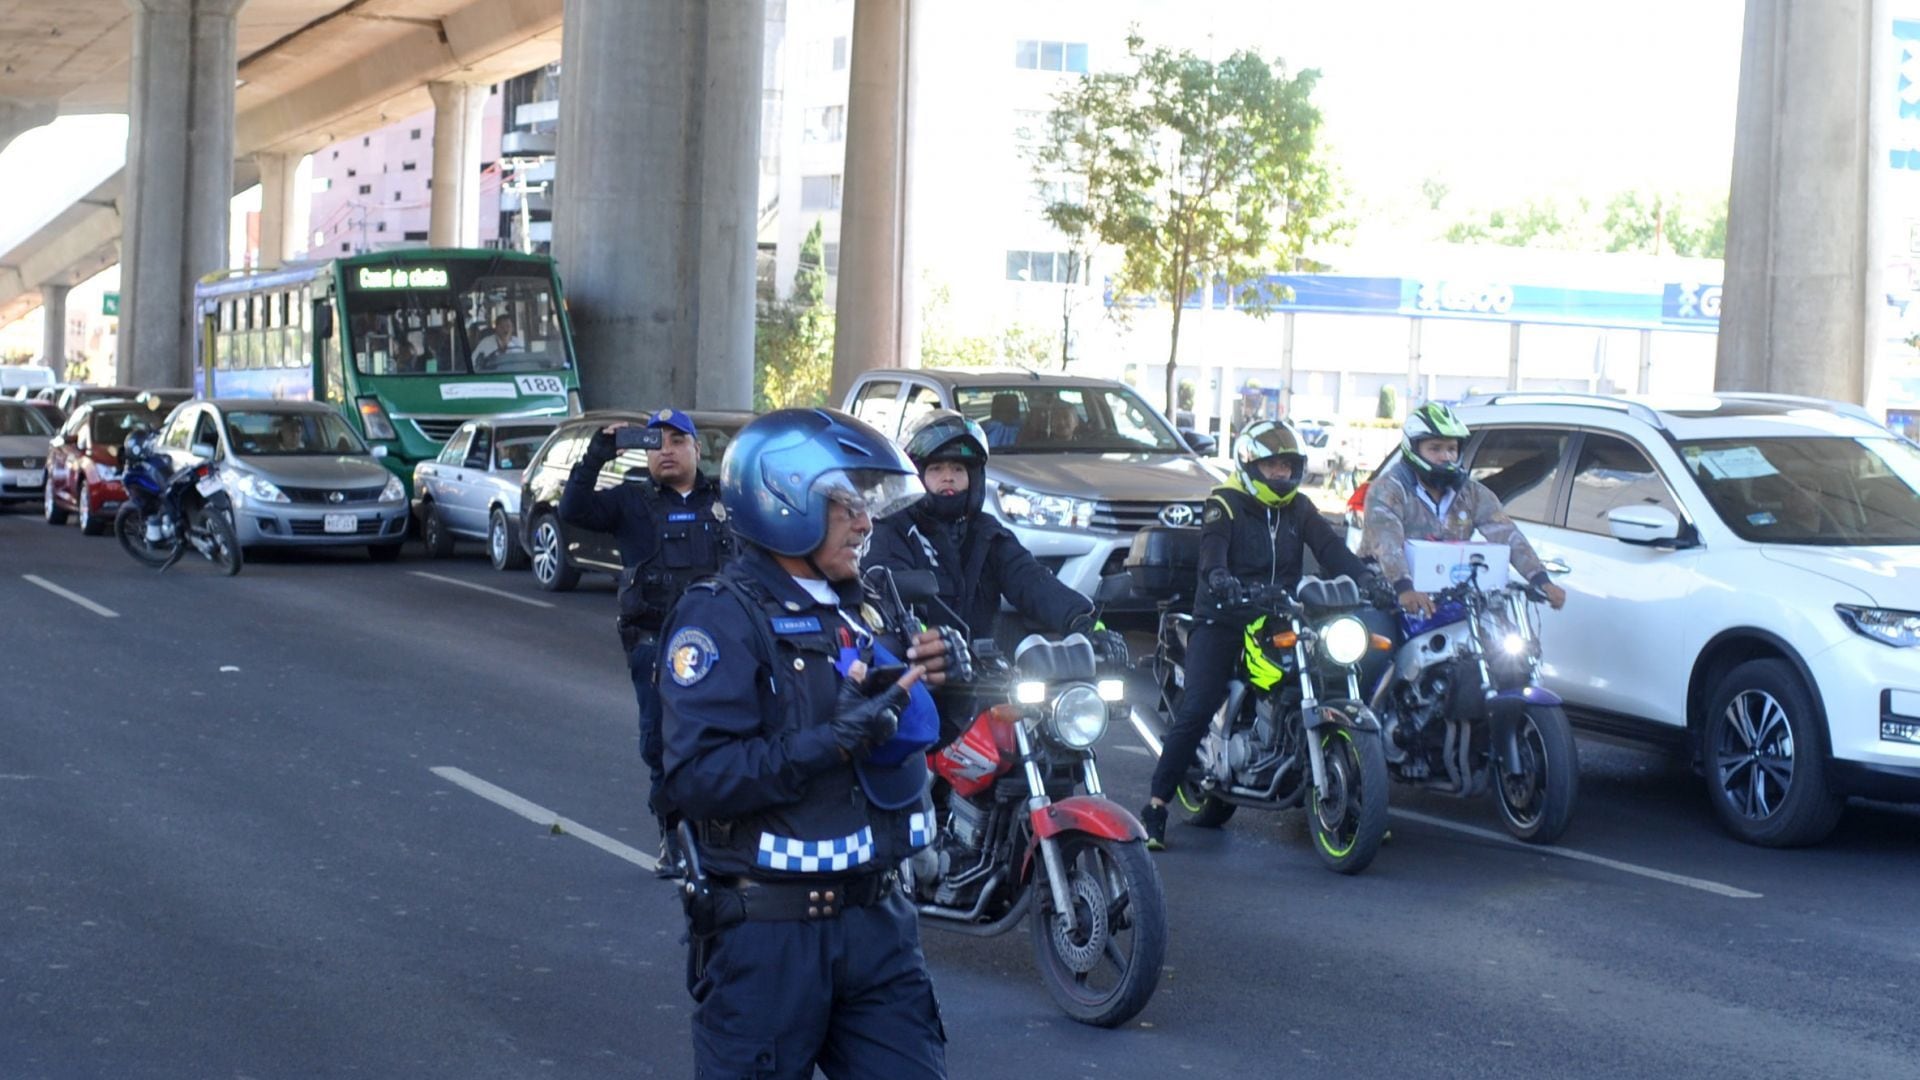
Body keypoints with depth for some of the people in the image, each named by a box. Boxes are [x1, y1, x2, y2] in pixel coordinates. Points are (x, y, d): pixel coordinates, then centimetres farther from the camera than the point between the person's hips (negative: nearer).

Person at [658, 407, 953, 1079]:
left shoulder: (857, 611, 12)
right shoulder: (722, 617, -11)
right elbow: (698, 777, -22)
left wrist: (924, 682, 0)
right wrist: (835, 740, -28)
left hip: (875, 918, 7)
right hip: (768, 931, -7)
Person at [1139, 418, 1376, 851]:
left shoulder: (1299, 509, 13)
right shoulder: (1224, 504, -2)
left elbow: (1332, 550, -1)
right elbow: (1212, 546, -21)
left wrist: (1364, 577, -21)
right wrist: (1218, 577, -44)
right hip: (1223, 621, -5)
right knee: (1196, 711, -17)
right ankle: (1155, 806, -14)